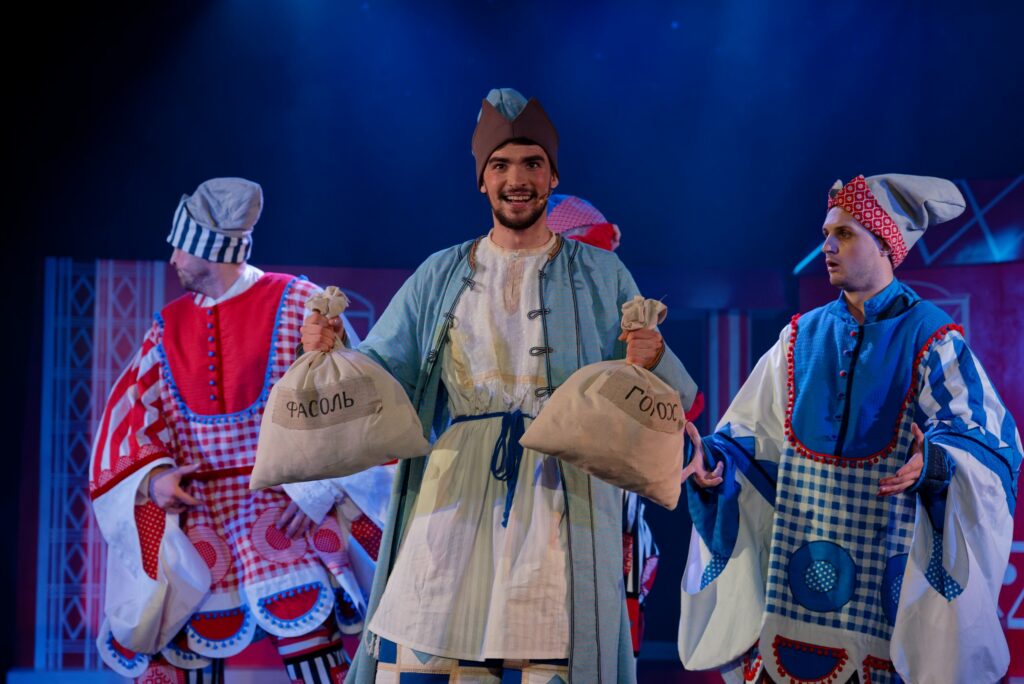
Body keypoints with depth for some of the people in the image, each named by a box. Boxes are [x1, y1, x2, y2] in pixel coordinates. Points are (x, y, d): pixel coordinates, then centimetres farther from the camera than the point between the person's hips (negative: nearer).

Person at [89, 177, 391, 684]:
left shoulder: (299, 304, -1)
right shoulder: (168, 328, 13)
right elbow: (131, 417, 10)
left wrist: (315, 489, -16)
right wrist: (153, 476, -10)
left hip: (287, 514, -4)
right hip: (195, 530, 5)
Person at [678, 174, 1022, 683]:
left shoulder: (929, 339, -3)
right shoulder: (803, 335, 10)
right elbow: (757, 432, 9)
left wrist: (935, 462, -31)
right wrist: (715, 459, -10)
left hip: (884, 562, -4)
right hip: (796, 559, 4)